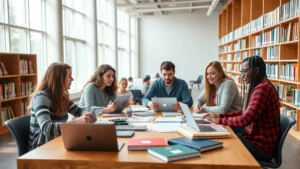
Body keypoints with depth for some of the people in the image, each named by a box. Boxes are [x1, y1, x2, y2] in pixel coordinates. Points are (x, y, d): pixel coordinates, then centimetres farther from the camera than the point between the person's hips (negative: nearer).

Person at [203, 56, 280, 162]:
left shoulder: (262, 89, -22)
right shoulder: (258, 87, 11)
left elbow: (245, 119, -26)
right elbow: (244, 112, 13)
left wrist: (220, 120, -14)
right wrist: (220, 115, 3)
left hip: (262, 146, -8)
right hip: (254, 138, 8)